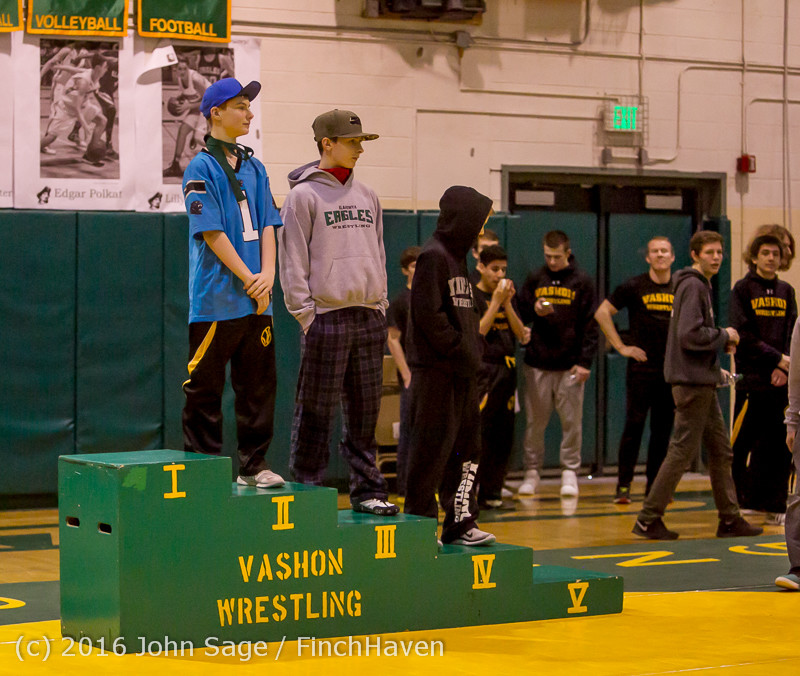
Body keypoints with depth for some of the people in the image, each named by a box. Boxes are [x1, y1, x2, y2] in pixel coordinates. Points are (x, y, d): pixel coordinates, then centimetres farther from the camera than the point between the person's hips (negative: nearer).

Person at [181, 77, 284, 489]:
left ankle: (253, 464, 17)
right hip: (216, 299, -7)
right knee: (206, 388, -3)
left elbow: (267, 225, 12)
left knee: (259, 384, 9)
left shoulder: (254, 168, 16)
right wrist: (248, 279, -12)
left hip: (257, 300, 7)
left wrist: (267, 275, -4)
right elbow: (211, 231, -11)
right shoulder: (201, 168, -5)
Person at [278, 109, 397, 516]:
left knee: (365, 412, 8)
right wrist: (305, 312, -11)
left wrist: (380, 305, 12)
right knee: (316, 413, -3)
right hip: (326, 317, -6)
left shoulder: (367, 196, 16)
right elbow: (293, 260, -5)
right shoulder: (304, 195, -2)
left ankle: (367, 489, 13)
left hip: (369, 318, 6)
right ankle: (307, 490, 2)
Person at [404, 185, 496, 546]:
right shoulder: (433, 256, -11)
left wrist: (472, 350, 8)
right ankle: (418, 522, 2)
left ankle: (460, 521, 15)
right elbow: (428, 314, -19)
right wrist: (459, 350, -15)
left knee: (466, 448, 10)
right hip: (436, 370, -10)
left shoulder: (457, 257, 18)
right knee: (432, 448, -5)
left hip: (461, 373, 10)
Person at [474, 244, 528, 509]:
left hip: (507, 371, 7)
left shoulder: (506, 295, 16)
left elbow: (520, 333, 8)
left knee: (503, 436, 6)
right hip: (483, 371, -7)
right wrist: (496, 302, -14)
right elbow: (477, 332, -15)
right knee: (478, 434, -11)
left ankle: (491, 493, 12)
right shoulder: (472, 296, -4)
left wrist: (508, 303, -4)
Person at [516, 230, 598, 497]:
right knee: (535, 422, 4)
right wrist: (535, 310, -9)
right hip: (537, 364, 2)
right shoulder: (535, 280, 10)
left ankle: (570, 473, 9)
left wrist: (585, 361, -7)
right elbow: (520, 314, 14)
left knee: (572, 422, 0)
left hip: (570, 366, -2)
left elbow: (590, 324, 0)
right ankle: (532, 471, 13)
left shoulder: (581, 281, 3)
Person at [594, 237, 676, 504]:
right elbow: (602, 313, -1)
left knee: (663, 430, 6)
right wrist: (621, 346, -5)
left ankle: (654, 486, 14)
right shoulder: (634, 287, -3)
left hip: (672, 370, 3)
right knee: (634, 427, -4)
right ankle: (623, 486, 0)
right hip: (641, 368, -3)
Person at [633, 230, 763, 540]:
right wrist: (724, 336, -11)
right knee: (682, 451, -6)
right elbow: (689, 336, -24)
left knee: (721, 451, 13)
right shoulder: (692, 286, -14)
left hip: (702, 381, 10)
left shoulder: (701, 285, 17)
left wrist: (721, 342, 7)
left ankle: (730, 519, 18)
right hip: (692, 382, -10)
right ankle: (649, 519, -1)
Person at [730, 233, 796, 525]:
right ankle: (738, 503, 3)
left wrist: (784, 368, -6)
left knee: (778, 446, 2)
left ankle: (774, 506, 7)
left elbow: (792, 334, 9)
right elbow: (744, 336, -6)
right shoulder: (743, 289, 2)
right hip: (752, 378, -4)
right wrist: (777, 358, -11)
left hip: (782, 380, 4)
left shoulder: (786, 291, 15)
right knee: (743, 444, -5)